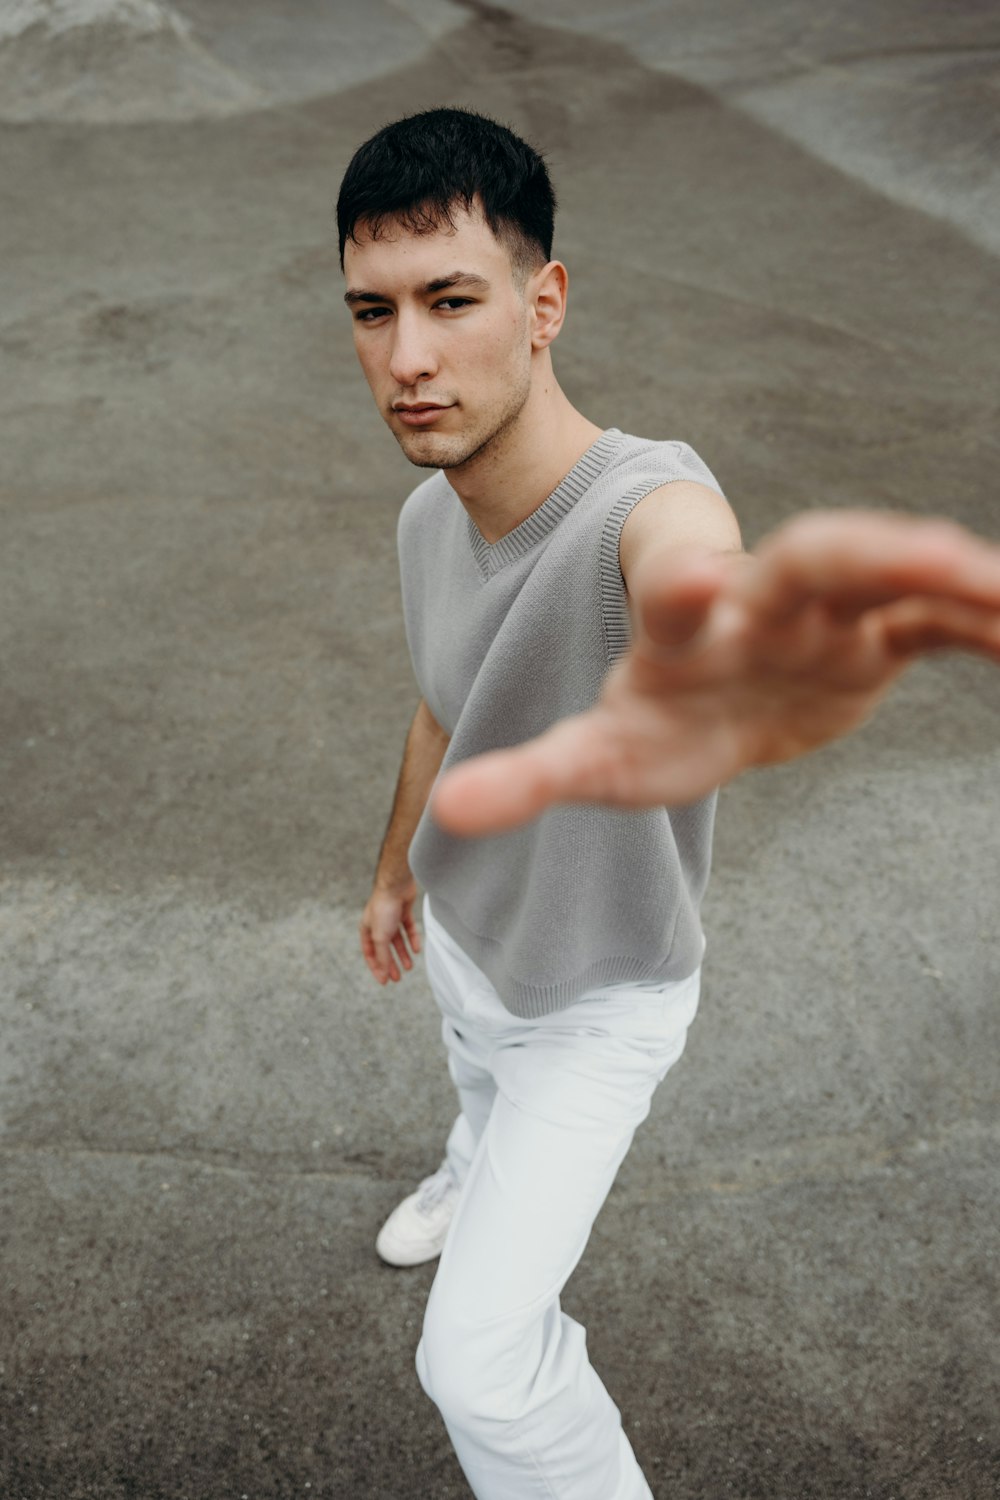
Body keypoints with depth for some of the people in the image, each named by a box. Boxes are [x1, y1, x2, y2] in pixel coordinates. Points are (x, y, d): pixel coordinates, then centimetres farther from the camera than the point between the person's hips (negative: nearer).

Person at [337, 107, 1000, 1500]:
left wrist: (720, 642, -91)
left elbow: (688, 560, -65)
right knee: (482, 1085, 38)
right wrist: (396, 869, 21)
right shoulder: (429, 519, -13)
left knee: (480, 1363, -7)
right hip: (464, 936, 7)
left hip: (599, 999, -6)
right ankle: (478, 1178, 74)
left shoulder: (641, 499, -38)